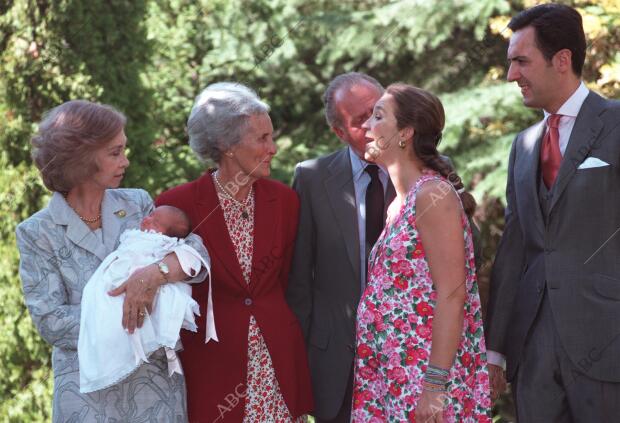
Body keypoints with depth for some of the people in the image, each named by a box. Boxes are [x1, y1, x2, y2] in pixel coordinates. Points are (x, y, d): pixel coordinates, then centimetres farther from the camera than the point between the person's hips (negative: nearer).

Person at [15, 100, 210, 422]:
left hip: (157, 381, 3)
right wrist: (120, 320, -16)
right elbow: (49, 321, -8)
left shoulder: (137, 205, 5)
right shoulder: (37, 234, -3)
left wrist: (156, 273, -24)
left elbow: (198, 255, -5)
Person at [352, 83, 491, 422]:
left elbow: (452, 294, -18)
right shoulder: (398, 205, 15)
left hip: (424, 375, -8)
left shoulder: (434, 195, -12)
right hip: (391, 377, 8)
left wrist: (435, 384, -22)